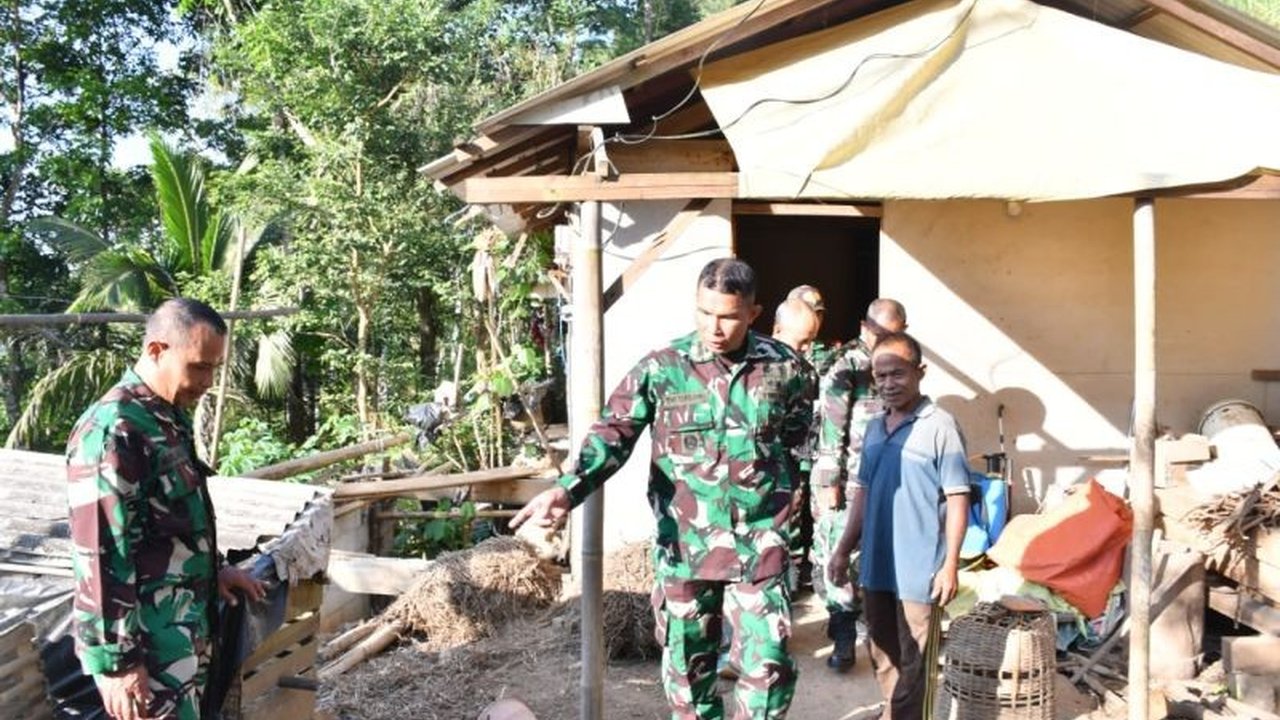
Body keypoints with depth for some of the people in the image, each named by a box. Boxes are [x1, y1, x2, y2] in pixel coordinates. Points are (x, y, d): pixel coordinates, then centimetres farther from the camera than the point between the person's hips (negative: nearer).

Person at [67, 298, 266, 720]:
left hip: (183, 629, 9)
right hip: (148, 644, -9)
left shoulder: (169, 417, 8)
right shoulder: (113, 430, -21)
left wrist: (214, 570, 16)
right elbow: (101, 555, -23)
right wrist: (117, 661, -22)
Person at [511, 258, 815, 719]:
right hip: (682, 546, 1)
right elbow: (613, 433, -11)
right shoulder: (661, 369, -6)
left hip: (759, 547, 0)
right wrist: (568, 490, -26)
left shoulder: (786, 369, -3)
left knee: (768, 667, 1)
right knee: (686, 669, 15)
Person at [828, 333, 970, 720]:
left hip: (919, 570, -7)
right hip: (876, 565, 7)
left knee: (915, 663, 6)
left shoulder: (940, 426, -12)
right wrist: (844, 549, 14)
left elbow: (957, 498, -12)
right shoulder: (874, 428, 9)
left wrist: (950, 564, -14)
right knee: (882, 655, 20)